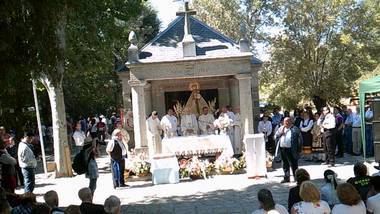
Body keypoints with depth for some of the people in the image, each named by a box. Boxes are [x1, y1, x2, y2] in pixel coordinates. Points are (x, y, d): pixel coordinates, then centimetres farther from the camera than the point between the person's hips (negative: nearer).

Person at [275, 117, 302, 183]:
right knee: (285, 165, 13)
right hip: (282, 149, 5)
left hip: (291, 150, -5)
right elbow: (276, 137, 10)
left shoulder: (295, 129, -1)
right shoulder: (281, 128, 14)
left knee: (293, 165, -2)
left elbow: (300, 139, -1)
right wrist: (281, 132, -6)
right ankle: (286, 178, 23)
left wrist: (299, 149, -6)